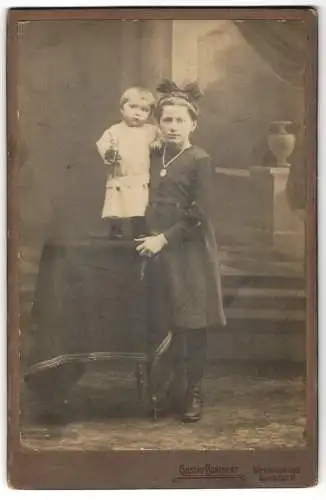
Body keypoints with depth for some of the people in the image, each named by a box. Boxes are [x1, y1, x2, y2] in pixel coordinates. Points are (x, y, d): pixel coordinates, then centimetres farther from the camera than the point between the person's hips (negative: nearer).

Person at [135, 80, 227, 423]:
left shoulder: (199, 161, -7)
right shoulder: (154, 157, 10)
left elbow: (200, 216, -12)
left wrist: (164, 239, -14)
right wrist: (151, 238, 4)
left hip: (190, 254, -5)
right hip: (159, 252, 5)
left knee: (192, 325, 2)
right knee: (168, 324, 7)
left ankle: (194, 393, 15)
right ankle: (175, 388, 21)